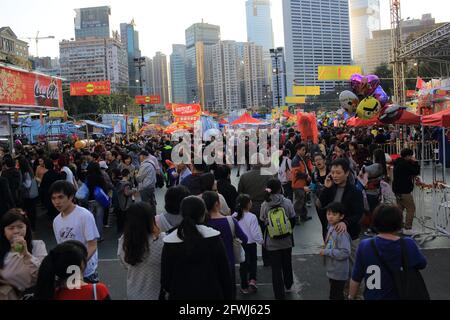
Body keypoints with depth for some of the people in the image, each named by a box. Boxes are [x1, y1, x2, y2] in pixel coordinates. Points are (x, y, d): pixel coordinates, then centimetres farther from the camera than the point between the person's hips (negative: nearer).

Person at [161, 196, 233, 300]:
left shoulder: (170, 241, -10)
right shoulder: (213, 237, -11)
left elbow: (165, 275, -3)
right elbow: (224, 271, -6)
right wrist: (227, 295, 6)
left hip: (181, 294, 1)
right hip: (211, 294, 0)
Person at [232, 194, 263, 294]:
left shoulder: (234, 216, -9)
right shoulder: (252, 217, -22)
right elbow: (255, 233, -17)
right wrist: (261, 241, 1)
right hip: (250, 244, -3)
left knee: (243, 264, 16)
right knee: (253, 262, 20)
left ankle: (244, 287, 22)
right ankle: (252, 280, 3)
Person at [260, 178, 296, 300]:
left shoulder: (264, 205, -11)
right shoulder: (287, 202, -11)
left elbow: (263, 223, -2)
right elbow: (293, 219, -2)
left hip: (272, 242, -1)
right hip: (286, 241, 1)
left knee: (276, 268, 7)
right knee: (287, 264, 23)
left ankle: (279, 294, 13)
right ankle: (288, 285, 43)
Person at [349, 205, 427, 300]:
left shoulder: (365, 246, -17)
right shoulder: (408, 245, -17)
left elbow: (356, 278, -9)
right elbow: (422, 264, 2)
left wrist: (351, 297, 5)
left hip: (372, 297, 0)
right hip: (400, 296, 0)